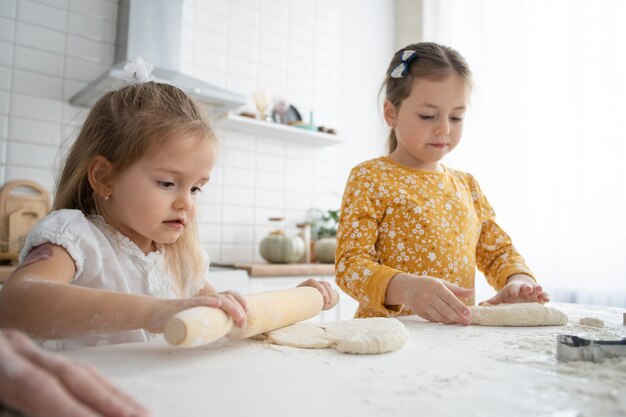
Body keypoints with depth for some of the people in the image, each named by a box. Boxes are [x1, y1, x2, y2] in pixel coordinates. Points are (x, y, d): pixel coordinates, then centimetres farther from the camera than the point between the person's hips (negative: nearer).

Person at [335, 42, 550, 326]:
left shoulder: (466, 185, 14)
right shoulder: (369, 178, -4)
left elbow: (498, 251, 18)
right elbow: (350, 264, -11)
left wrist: (517, 281, -4)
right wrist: (406, 287, -28)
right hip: (390, 331, -5)